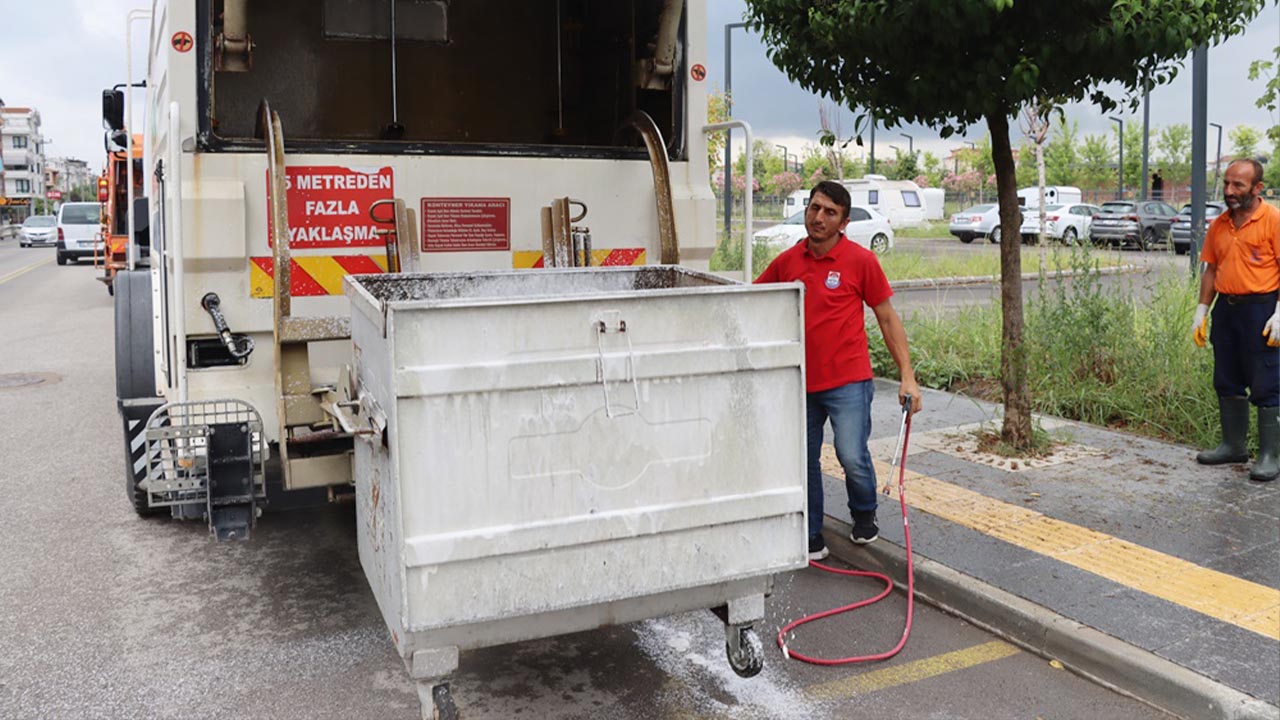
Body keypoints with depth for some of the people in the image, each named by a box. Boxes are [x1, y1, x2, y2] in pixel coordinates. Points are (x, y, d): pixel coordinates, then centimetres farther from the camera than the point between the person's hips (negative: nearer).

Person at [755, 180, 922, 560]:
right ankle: (812, 536, 24)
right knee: (805, 461, 9)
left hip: (848, 380, -4)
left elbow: (888, 317, -1)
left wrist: (907, 376, -5)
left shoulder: (861, 260, -5)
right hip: (800, 382, 4)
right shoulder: (786, 262, 4)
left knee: (852, 457, -9)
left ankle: (864, 516, 22)